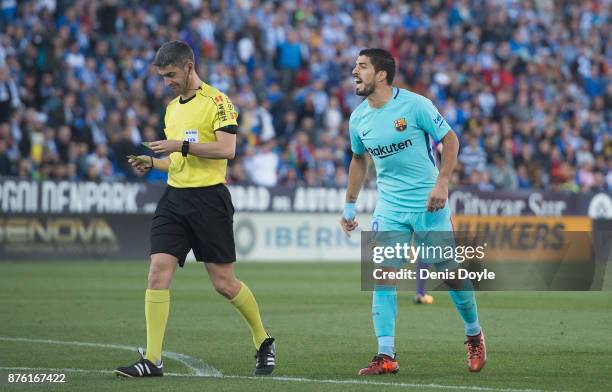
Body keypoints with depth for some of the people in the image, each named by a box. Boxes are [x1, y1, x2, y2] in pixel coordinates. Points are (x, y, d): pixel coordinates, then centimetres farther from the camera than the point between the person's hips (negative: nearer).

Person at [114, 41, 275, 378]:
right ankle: (152, 360, -9)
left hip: (209, 198, -7)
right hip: (174, 198, 7)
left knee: (224, 283, -1)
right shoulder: (172, 108, 18)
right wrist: (152, 163, 7)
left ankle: (263, 342, 22)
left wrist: (182, 145, -20)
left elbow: (226, 149, -17)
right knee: (158, 272, -8)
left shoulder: (216, 101, -6)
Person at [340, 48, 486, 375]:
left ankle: (474, 335, 28)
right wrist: (349, 205, 19)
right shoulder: (358, 118, 2)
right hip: (389, 207, 4)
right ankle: (386, 357, -9)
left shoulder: (414, 105, -13)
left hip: (428, 204, -3)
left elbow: (450, 140, -7)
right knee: (383, 275, -10)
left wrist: (442, 183, -16)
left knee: (450, 272, 3)